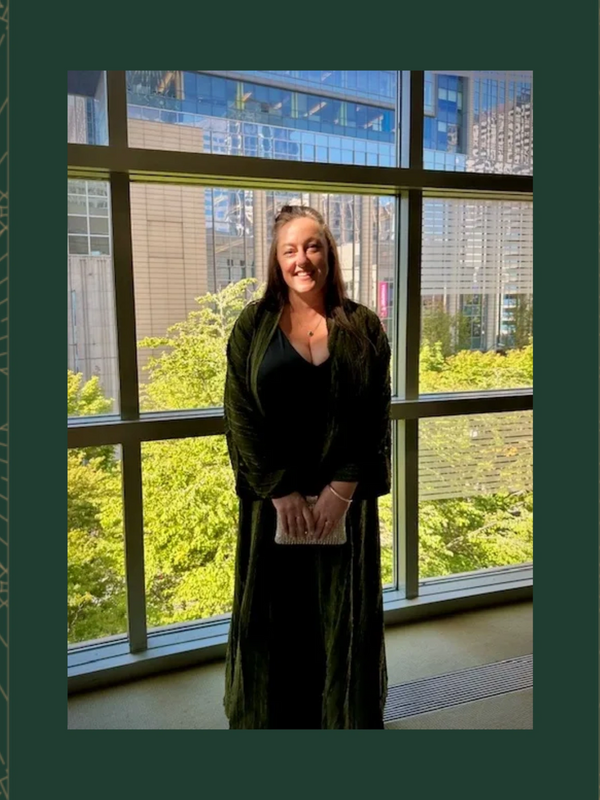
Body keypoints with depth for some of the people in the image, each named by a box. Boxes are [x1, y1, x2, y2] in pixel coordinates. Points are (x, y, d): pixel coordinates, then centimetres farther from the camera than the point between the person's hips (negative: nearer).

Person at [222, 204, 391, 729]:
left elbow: (375, 416, -3)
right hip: (271, 497, 0)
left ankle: (345, 716, 34)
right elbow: (240, 416, -5)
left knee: (341, 611, 12)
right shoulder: (253, 325, 0)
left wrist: (342, 490, -11)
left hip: (345, 498, 0)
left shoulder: (363, 327, 1)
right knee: (275, 612, 11)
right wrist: (281, 492, -11)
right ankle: (274, 715, 34)